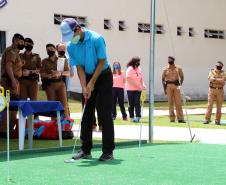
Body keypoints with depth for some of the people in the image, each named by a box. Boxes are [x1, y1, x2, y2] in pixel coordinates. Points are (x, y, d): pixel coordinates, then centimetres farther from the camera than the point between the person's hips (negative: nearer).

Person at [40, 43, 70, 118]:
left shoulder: (62, 60, 8)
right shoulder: (44, 61, 10)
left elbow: (68, 72, 1)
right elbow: (42, 74, 0)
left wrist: (60, 73, -18)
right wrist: (49, 75, -20)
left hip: (60, 83, -1)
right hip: (50, 85, 1)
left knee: (64, 104, -9)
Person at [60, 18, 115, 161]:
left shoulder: (96, 39, -22)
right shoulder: (71, 46, -6)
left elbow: (102, 62, -17)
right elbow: (79, 68, -4)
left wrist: (92, 83, -17)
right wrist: (84, 87, -15)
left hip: (103, 76, -5)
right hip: (88, 77, 5)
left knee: (105, 114, -10)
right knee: (87, 114, 5)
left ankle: (108, 151, -7)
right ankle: (86, 150, 11)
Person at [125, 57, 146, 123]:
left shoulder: (139, 69, 7)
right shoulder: (130, 69, -10)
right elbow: (129, 80, -16)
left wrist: (143, 84, -3)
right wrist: (137, 86, -19)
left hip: (138, 89, 4)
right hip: (130, 89, -3)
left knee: (137, 103, -7)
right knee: (131, 104, 5)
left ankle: (138, 117, -10)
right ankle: (132, 117, 13)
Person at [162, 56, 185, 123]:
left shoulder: (178, 68, 6)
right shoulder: (165, 69, 7)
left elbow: (182, 77, 13)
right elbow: (163, 79, 10)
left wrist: (180, 84, 3)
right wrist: (164, 88, 4)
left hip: (176, 85, -1)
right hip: (169, 85, 1)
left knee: (178, 102, -5)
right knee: (170, 102, 0)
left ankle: (180, 118, -4)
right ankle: (172, 118, 6)